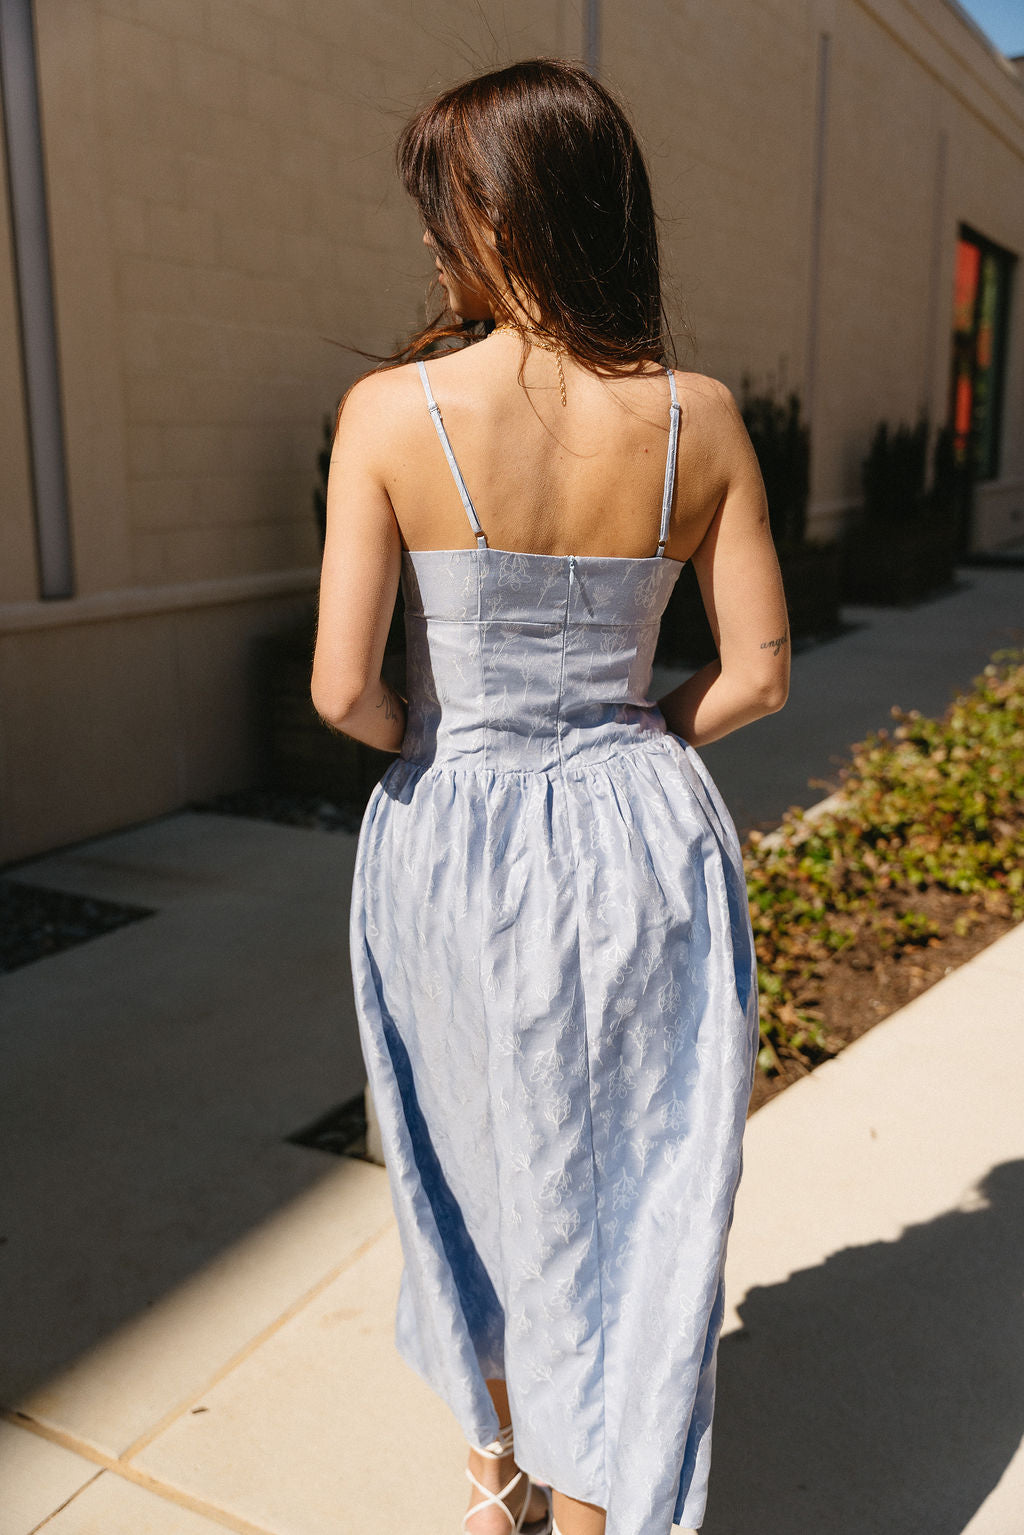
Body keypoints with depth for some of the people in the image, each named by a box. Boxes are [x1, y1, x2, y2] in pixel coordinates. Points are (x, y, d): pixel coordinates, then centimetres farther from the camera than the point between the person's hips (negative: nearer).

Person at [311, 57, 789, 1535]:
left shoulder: (394, 409, -14)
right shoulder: (698, 416, -7)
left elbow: (343, 688, -16)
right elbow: (760, 673, -3)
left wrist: (424, 740, 5)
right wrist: (626, 740, 11)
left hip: (455, 844, 0)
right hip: (644, 840, 1)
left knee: (485, 1169, 23)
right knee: (626, 1195, 18)